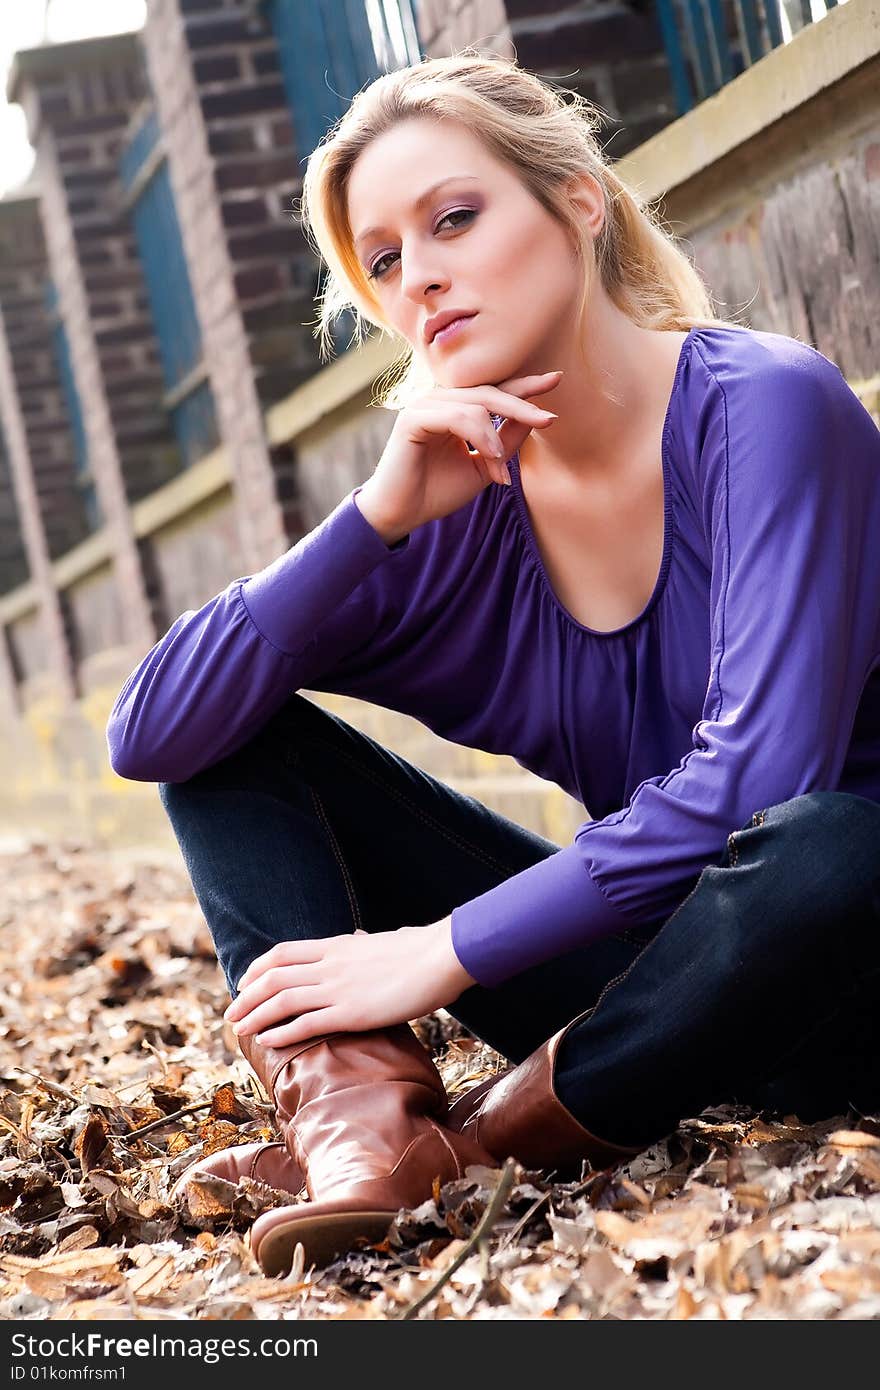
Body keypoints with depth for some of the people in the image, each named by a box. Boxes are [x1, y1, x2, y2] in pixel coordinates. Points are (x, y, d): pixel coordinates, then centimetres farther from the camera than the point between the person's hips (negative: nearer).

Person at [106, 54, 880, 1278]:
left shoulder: (762, 406, -16)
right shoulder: (456, 506, -1)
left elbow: (757, 773, -27)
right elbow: (146, 737, -9)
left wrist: (444, 953, -23)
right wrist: (380, 515, -19)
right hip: (648, 958, 5)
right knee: (238, 725, -1)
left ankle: (476, 1147, -17)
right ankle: (357, 1110, -25)